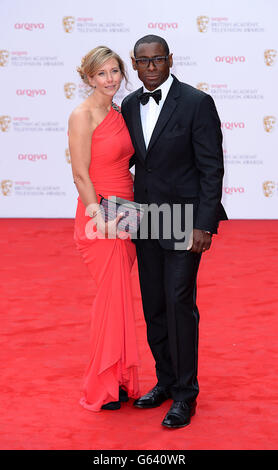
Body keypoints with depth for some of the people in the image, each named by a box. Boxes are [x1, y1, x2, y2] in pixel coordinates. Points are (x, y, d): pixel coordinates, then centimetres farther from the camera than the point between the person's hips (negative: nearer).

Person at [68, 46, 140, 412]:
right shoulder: (82, 116, -12)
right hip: (101, 217, -7)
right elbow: (81, 176, -14)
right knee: (113, 297, -3)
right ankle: (103, 388, 9)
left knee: (118, 297, 12)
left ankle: (119, 378, 22)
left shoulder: (118, 114, 12)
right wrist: (101, 218, -17)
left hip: (125, 213, 8)